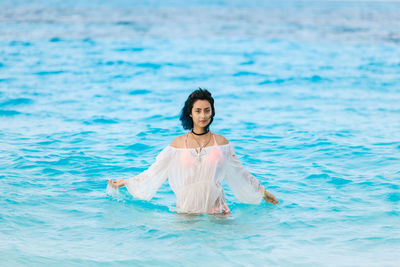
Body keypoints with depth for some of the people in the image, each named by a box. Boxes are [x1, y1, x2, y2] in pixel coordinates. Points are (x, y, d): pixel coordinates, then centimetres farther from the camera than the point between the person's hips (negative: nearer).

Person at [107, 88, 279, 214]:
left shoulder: (220, 142, 9)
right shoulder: (179, 143, 7)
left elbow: (240, 173, 20)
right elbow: (155, 171, 14)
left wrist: (262, 192, 27)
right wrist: (125, 183, 15)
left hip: (215, 208, 0)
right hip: (186, 209, 0)